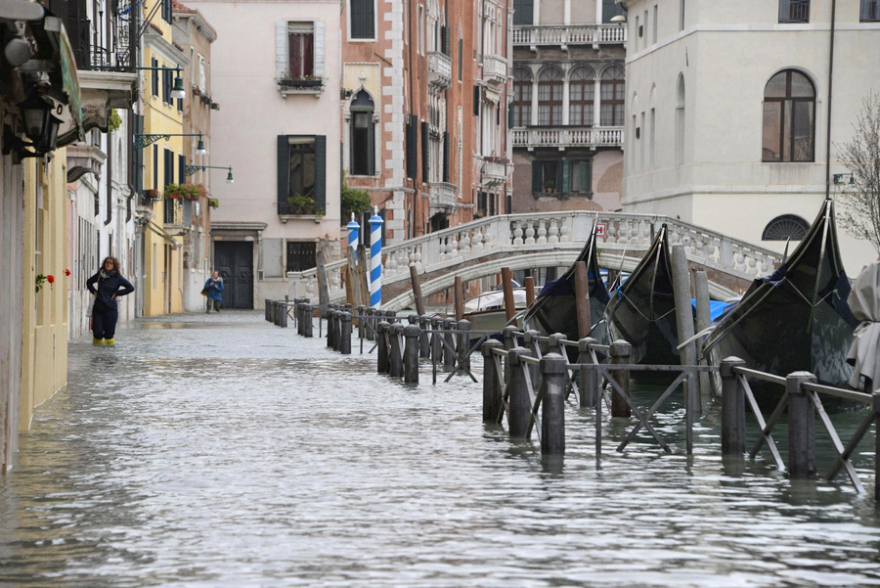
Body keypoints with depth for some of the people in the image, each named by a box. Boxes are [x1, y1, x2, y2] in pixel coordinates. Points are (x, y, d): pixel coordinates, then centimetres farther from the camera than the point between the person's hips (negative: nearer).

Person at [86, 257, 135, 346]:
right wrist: (94, 291, 11)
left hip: (110, 308, -3)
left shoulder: (117, 277, -1)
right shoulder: (100, 274, 9)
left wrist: (117, 293, -5)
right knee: (97, 331, -1)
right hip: (98, 307, 3)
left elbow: (131, 288, -4)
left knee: (109, 331, -1)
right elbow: (89, 282, 28)